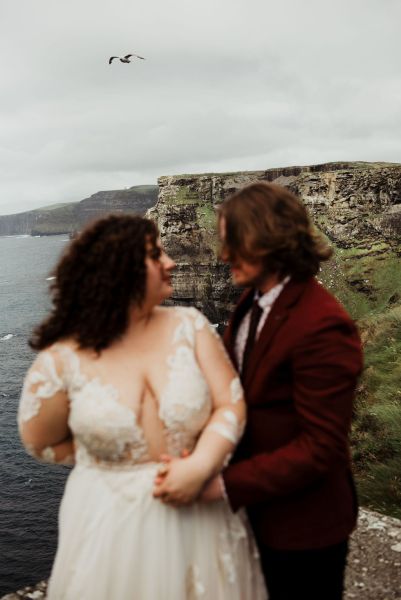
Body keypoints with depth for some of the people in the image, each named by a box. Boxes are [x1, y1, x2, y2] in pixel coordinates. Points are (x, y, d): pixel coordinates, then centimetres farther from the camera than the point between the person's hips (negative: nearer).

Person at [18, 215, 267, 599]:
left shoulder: (188, 325, -6)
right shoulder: (62, 359, -11)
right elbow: (43, 443, 2)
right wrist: (115, 460, 0)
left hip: (200, 514, 2)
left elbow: (230, 404, -9)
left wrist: (198, 466, -23)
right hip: (112, 522, -2)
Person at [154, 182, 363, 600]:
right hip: (258, 507, 7)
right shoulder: (252, 301, -1)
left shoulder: (322, 326, -28)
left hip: (303, 523, -7)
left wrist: (225, 485, -28)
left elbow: (320, 448, -26)